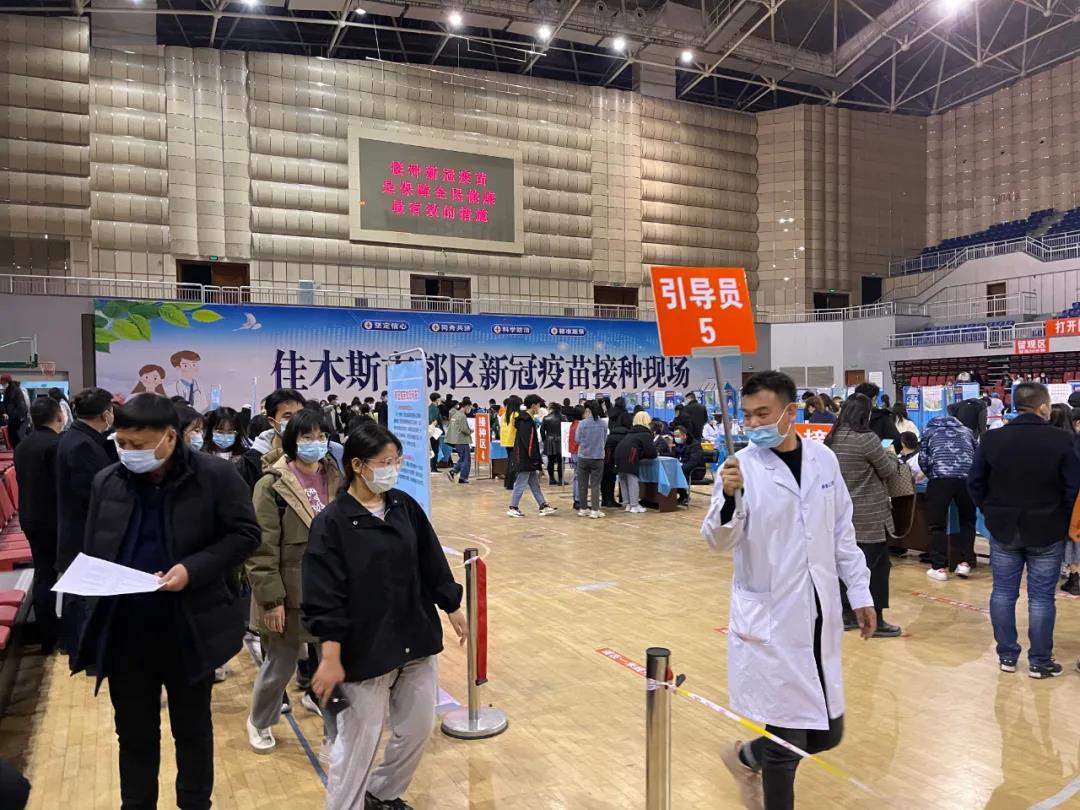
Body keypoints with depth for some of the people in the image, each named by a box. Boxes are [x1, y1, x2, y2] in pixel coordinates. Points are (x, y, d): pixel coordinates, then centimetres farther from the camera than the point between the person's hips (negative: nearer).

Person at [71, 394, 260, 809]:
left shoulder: (216, 476, -12)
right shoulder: (106, 482, 1)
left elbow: (245, 534, -10)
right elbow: (91, 553, 10)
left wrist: (193, 568, -22)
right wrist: (93, 612, -1)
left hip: (189, 631, -3)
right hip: (123, 632, 3)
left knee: (193, 729, 16)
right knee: (134, 733, 18)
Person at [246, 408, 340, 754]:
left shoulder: (337, 481, 2)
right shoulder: (273, 485, -13)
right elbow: (261, 549, -14)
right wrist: (271, 599, -15)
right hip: (292, 595, -4)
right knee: (279, 666, 14)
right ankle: (259, 723, 42)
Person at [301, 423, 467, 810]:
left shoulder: (405, 506, 1)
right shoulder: (331, 522, -14)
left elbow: (432, 564, 9)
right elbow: (325, 598, -16)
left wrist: (453, 609, 13)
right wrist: (331, 657, -19)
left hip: (416, 640, 6)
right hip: (365, 649, -6)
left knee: (418, 729, 17)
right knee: (360, 740, 5)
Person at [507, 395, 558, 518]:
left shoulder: (528, 419, 15)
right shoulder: (526, 421, -17)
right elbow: (528, 442, -23)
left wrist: (537, 458, 16)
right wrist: (534, 458, -18)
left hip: (529, 459, 11)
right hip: (524, 459, -11)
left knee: (535, 484, 12)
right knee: (521, 484, -3)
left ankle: (543, 506, 16)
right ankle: (513, 508, 5)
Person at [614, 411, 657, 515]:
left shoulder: (631, 432, 30)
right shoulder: (646, 434, 9)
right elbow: (652, 453, 4)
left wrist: (641, 454, 29)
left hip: (619, 454, 7)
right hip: (629, 457, -7)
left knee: (623, 480, 12)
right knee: (632, 479, -3)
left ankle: (626, 504, 15)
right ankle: (634, 506, -3)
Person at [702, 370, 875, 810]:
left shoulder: (824, 459, 2)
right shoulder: (742, 466, -10)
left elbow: (842, 531, 12)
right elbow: (719, 541, -16)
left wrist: (859, 591, 12)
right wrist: (729, 499, -34)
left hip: (820, 616, 5)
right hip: (770, 622, -5)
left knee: (827, 733, 14)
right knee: (787, 741, 2)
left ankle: (747, 757, 40)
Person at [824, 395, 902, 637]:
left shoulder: (832, 439, 3)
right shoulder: (867, 439, -18)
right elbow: (890, 472, -8)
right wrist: (890, 456, 13)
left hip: (842, 513, 7)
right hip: (870, 515, -7)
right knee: (876, 565, 2)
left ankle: (847, 613, 21)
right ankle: (875, 620, 7)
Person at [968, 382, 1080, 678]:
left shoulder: (991, 439, -5)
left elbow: (975, 483, 0)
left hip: (1003, 529, 2)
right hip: (1047, 531, -2)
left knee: (1003, 593, 10)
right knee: (1041, 597, 6)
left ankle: (1006, 656, 17)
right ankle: (1040, 661, 14)